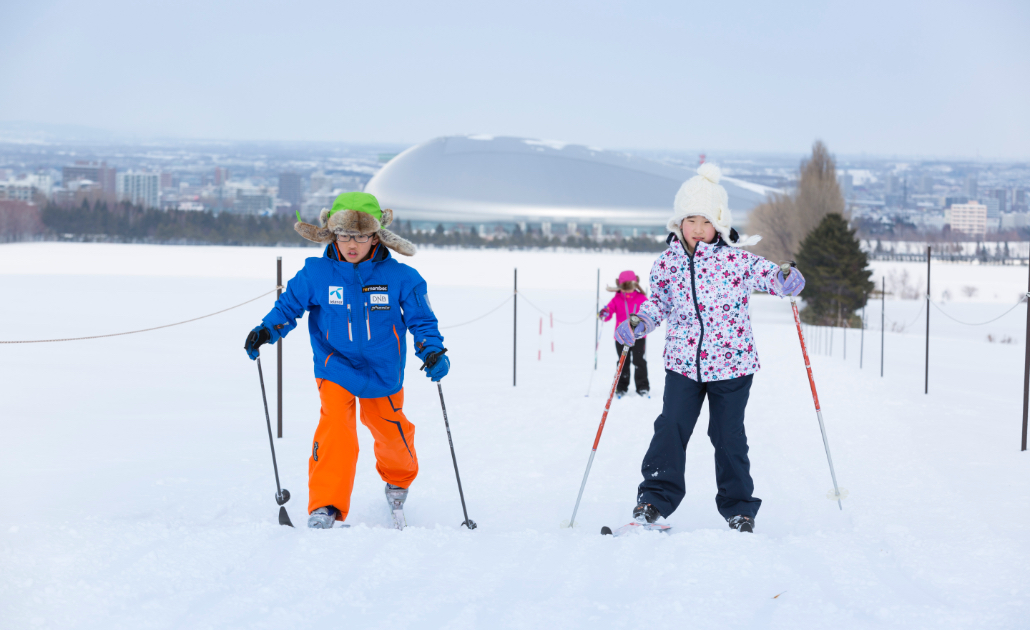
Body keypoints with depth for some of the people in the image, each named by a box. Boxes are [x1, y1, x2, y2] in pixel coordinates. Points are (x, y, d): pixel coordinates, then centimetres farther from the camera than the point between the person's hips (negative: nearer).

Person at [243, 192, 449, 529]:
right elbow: (289, 305, -1)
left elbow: (421, 319, -6)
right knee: (336, 427, -24)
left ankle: (398, 482, 52)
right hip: (335, 367, -2)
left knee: (391, 432, 18)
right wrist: (266, 330, -19)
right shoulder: (315, 274, -13)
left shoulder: (399, 277, -13)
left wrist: (432, 351, -22)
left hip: (383, 372, 2)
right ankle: (325, 508, -20)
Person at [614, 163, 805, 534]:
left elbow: (767, 275, -3)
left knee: (728, 435, 6)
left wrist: (787, 282, -25)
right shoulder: (666, 263, 1)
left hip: (732, 364, -2)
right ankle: (655, 497, 6)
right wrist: (638, 324, -5)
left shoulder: (736, 258, -6)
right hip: (683, 364, 2)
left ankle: (738, 507, 20)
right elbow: (658, 303, 12)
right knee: (670, 428, -7)